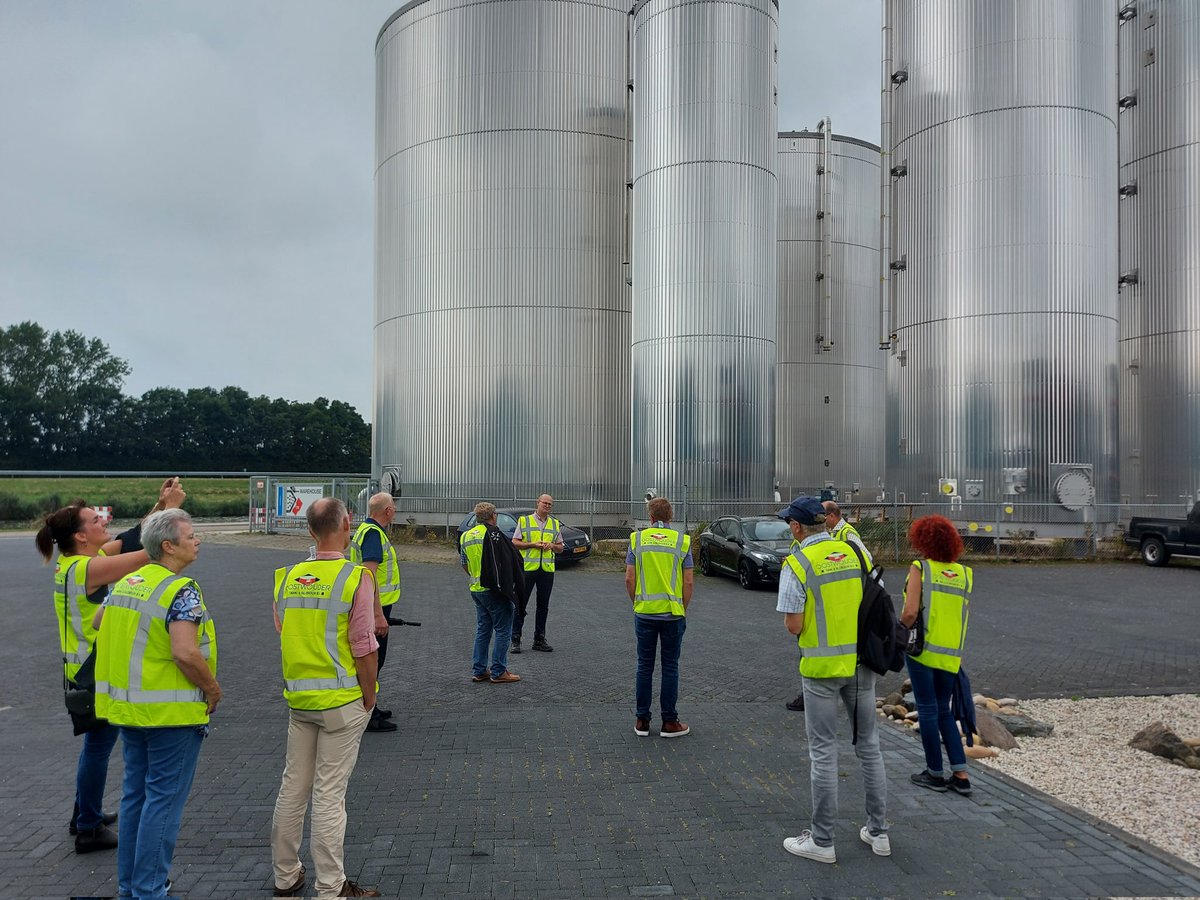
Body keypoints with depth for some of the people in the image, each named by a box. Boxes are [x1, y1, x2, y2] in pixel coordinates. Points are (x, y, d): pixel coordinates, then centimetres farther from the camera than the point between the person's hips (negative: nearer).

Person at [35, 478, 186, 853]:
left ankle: (85, 815, 37)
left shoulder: (74, 561, 4)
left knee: (97, 742, 23)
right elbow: (147, 553, -27)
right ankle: (89, 830, 16)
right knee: (98, 745, 3)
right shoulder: (87, 568, -24)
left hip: (86, 669, 10)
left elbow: (130, 542, 9)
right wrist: (170, 507, -19)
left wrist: (160, 505, -1)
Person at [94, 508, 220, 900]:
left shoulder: (126, 582, 6)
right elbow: (185, 652, -28)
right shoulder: (182, 590, -19)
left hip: (128, 705, 8)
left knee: (135, 793, 19)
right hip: (172, 710, -8)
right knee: (164, 799, 3)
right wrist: (212, 688, -14)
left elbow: (100, 622, 21)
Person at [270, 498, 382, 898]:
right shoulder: (356, 578, -16)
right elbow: (364, 650, -16)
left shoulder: (288, 577, 1)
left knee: (292, 787, 17)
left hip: (298, 699, 6)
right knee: (329, 795, 2)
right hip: (342, 701, -5)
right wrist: (369, 699, -4)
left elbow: (283, 636, 10)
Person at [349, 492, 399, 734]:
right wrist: (378, 614, -29)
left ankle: (372, 707, 31)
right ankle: (368, 715, 5)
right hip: (375, 608, -10)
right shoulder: (373, 533, -20)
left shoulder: (369, 530, 13)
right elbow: (370, 575, -27)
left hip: (373, 607, 10)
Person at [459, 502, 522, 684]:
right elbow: (512, 561, -17)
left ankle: (479, 671, 19)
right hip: (494, 591, -8)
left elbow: (464, 564, 17)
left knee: (483, 630, 16)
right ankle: (498, 672, 4)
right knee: (503, 631, 1)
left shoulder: (465, 536, 9)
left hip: (476, 590, 8)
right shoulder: (493, 534, -15)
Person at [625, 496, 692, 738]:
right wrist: (684, 608, 9)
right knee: (670, 667, 7)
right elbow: (688, 582, -4)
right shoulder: (682, 541, -3)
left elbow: (629, 579, -2)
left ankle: (642, 720, 16)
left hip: (644, 612, 1)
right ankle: (669, 722, 12)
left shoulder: (637, 539, -1)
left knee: (645, 666, 10)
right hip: (673, 612, -1)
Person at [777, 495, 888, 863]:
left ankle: (822, 841, 15)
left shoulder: (797, 563, -13)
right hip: (862, 661, 5)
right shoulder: (855, 553, 3)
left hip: (822, 665, -5)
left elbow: (793, 625, -15)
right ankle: (878, 832, 28)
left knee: (823, 751, 5)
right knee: (868, 745, 17)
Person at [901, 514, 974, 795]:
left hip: (923, 649, -5)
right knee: (944, 710, 17)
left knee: (928, 710, 7)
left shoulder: (920, 568, -10)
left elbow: (910, 612, -18)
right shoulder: (963, 573, 6)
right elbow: (963, 614, 9)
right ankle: (960, 775, 13)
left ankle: (935, 774, 16)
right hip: (951, 654, 5)